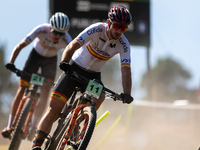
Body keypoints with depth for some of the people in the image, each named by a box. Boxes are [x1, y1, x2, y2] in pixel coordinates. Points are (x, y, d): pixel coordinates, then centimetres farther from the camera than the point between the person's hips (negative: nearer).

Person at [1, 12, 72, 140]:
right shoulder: (41, 30, -33)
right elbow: (19, 46, -31)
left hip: (51, 60, 0)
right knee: (21, 90, -10)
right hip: (36, 55, 0)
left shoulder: (66, 40, -31)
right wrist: (11, 63, -44)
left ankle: (33, 128, 0)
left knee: (45, 93, -15)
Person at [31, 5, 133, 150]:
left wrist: (127, 94, -37)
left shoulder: (123, 44, -16)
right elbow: (72, 46, -32)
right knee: (54, 108, -10)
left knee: (99, 98, -28)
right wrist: (64, 62, -51)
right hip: (75, 67, -2)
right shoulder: (97, 29, -24)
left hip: (93, 75, 2)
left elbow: (126, 70, -22)